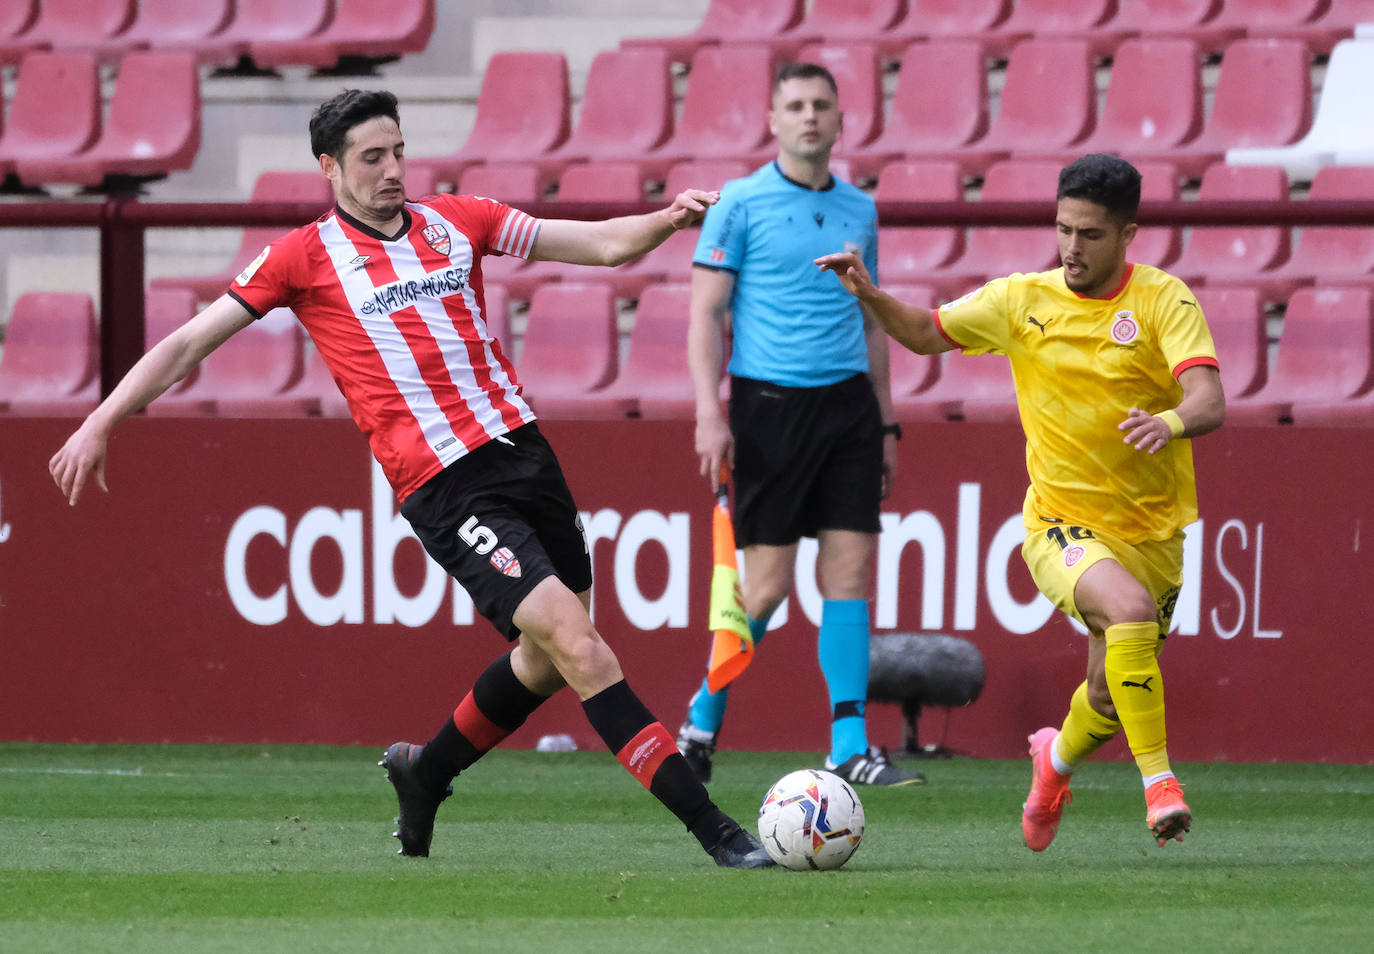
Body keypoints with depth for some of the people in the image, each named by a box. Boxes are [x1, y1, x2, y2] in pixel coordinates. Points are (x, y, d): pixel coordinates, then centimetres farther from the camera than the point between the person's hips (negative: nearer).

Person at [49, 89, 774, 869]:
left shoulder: (456, 221, 13)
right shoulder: (306, 257, 2)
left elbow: (605, 244, 12)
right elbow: (188, 344, 6)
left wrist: (670, 218, -7)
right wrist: (100, 425, -1)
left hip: (522, 447, 6)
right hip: (443, 485, -6)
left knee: (550, 658, 12)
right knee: (576, 643, -16)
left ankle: (426, 772, 37)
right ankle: (710, 826, -18)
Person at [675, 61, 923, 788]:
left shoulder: (859, 210, 14)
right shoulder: (740, 203, -1)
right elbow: (705, 313, -3)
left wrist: (886, 423, 17)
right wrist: (709, 415, -13)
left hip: (848, 402, 4)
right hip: (770, 401, -4)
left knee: (851, 570, -2)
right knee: (767, 583, -5)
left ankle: (850, 747, -1)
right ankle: (701, 724, 14)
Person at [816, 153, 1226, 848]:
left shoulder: (1162, 301, -8)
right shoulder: (1022, 301, -1)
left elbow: (1210, 403, -21)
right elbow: (926, 333, 14)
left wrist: (1172, 423, -44)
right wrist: (870, 297, -5)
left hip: (1151, 529, 1)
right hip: (1062, 523, -1)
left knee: (1110, 698, 9)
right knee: (1131, 610, -32)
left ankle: (1057, 757, 45)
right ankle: (1159, 784, -26)